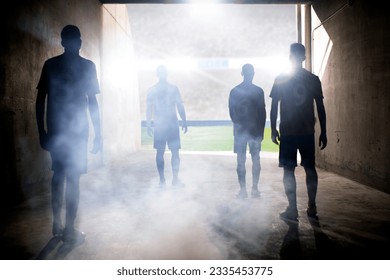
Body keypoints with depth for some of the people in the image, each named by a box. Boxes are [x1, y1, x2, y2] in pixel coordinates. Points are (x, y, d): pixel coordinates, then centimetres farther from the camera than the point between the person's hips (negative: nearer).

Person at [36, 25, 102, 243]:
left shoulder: (50, 64, 7)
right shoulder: (87, 66, -4)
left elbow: (40, 100, 5)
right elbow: (92, 102, -7)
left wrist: (42, 131, 10)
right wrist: (98, 134, -2)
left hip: (55, 129, 4)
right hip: (76, 129, -4)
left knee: (58, 174, 15)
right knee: (73, 178, -2)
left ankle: (57, 224, 20)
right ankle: (69, 230, 1)